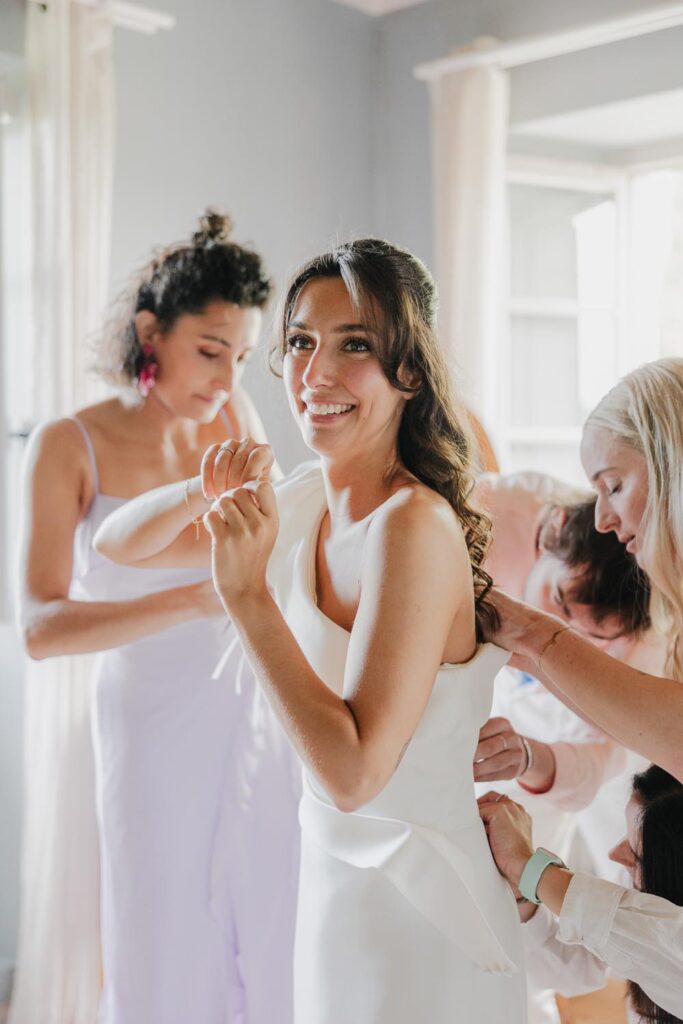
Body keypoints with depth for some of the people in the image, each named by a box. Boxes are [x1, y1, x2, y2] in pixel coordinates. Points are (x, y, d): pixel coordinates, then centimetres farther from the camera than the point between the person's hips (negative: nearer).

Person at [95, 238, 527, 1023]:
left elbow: (352, 773, -28)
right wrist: (206, 494, -11)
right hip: (332, 875, 8)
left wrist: (248, 595, -28)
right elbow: (117, 545, 9)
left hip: (418, 919, -7)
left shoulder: (414, 527, -24)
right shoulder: (301, 501, 0)